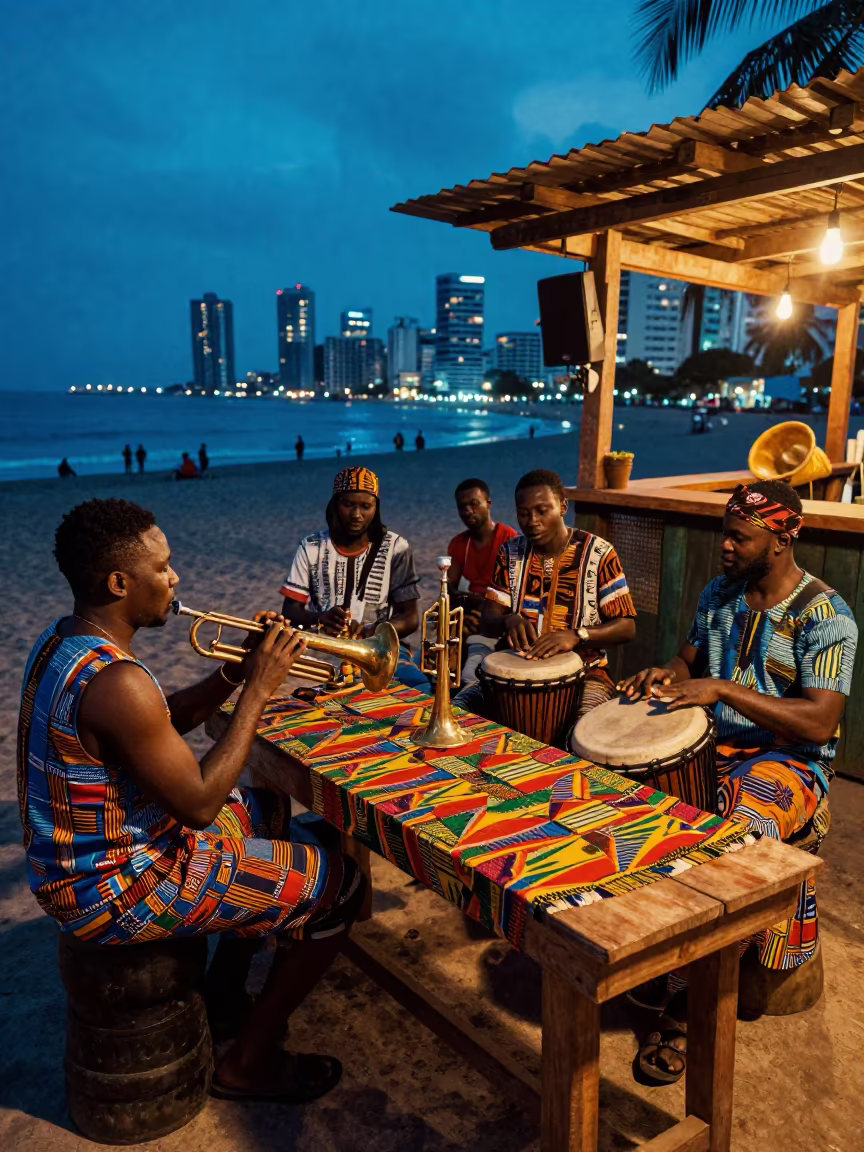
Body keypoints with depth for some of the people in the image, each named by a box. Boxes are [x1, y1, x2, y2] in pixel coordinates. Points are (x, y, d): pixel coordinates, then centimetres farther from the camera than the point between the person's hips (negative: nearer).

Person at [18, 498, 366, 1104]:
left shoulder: (61, 640, 0)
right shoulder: (117, 681, -31)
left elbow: (164, 722, 10)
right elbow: (201, 807, -26)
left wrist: (240, 667, -3)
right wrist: (258, 690, -20)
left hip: (72, 859, 10)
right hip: (118, 889, -10)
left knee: (268, 809, 26)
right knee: (341, 882, -4)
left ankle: (224, 992, 33)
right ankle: (247, 1063, 15)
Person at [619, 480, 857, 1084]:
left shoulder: (825, 617, -13)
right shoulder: (719, 594, 7)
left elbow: (820, 722, -20)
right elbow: (692, 658, 19)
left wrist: (724, 690, -28)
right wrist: (667, 673, -6)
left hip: (790, 761, -6)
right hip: (713, 746, 6)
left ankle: (692, 995, -13)